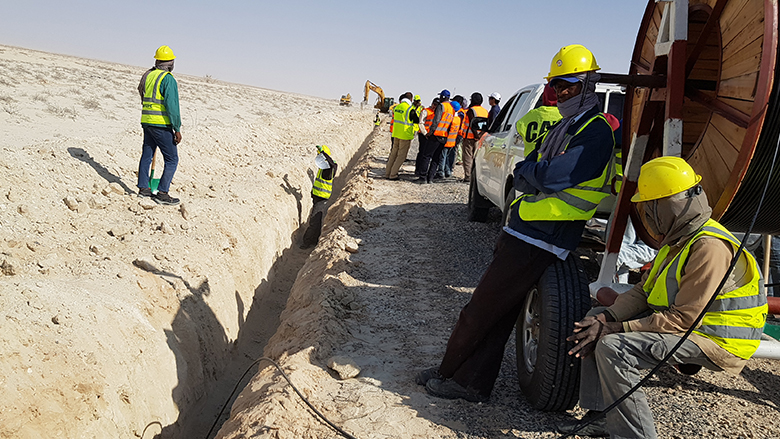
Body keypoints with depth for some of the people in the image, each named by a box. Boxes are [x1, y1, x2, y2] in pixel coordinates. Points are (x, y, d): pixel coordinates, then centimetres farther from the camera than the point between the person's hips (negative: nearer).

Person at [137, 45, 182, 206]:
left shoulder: (147, 75, 12)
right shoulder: (168, 79, -13)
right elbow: (172, 106, -19)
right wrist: (177, 129, -16)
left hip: (146, 121, 8)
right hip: (162, 125, -8)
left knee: (147, 155, 18)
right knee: (172, 159, -2)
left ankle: (143, 188, 26)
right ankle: (162, 193, -5)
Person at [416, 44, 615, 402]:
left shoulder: (596, 132, -12)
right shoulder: (564, 127, 19)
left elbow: (551, 177, -23)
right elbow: (522, 174, 14)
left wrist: (529, 172, -3)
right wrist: (538, 173, -6)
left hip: (538, 243, -9)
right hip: (520, 232, 9)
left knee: (481, 309, -1)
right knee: (497, 313, 12)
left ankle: (450, 373, 16)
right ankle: (473, 382, 22)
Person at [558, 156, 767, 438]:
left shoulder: (709, 248, -25)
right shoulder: (679, 239, 8)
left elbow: (683, 318, -28)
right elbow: (644, 290, 6)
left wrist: (617, 329, -25)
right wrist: (608, 317, -10)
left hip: (714, 340, -10)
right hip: (680, 318, 11)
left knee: (613, 349, -27)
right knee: (596, 318, 7)